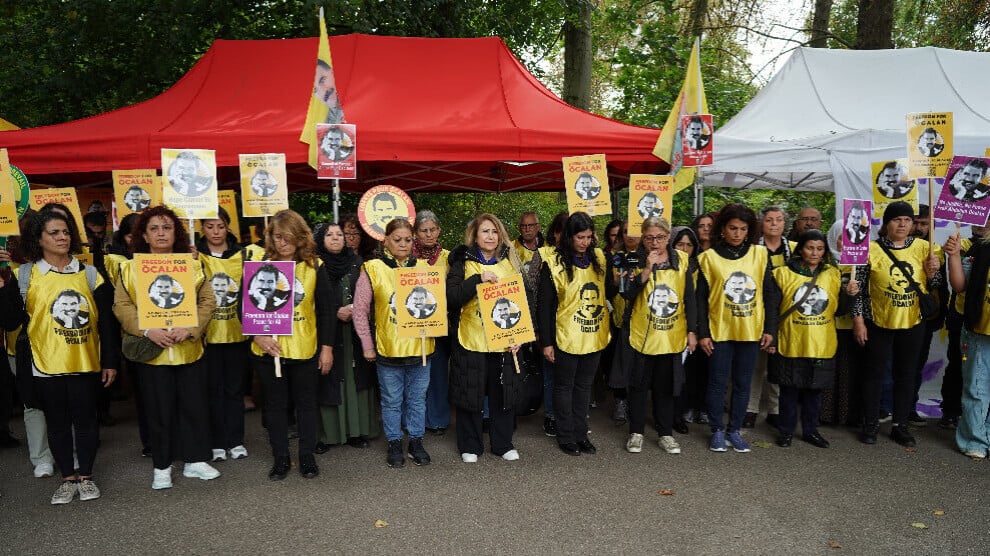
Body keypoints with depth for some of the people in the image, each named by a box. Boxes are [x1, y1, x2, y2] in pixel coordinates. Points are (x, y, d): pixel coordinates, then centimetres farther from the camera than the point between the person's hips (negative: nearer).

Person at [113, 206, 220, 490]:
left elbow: (207, 301, 1)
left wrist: (190, 328, -14)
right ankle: (162, 466, 22)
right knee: (159, 410, 7)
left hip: (189, 349, 2)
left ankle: (195, 460, 23)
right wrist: (148, 330, -18)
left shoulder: (192, 266, 6)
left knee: (194, 405, 8)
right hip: (151, 352, -1)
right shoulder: (130, 268, 2)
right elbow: (122, 305, -4)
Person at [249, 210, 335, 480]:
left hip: (305, 349, 0)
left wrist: (327, 347, -1)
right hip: (268, 349, 1)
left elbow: (326, 310, 1)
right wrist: (258, 336, -16)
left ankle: (307, 456, 27)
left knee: (306, 403, 11)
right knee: (275, 404, 12)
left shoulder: (314, 266, -2)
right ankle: (280, 458, 26)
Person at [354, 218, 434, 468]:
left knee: (417, 399, 13)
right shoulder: (372, 269, -4)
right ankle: (394, 444, 25)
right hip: (388, 349, -2)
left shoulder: (423, 268, 5)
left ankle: (416, 442, 28)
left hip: (420, 347, 3)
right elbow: (360, 310, -2)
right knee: (392, 401, 10)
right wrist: (367, 345, -3)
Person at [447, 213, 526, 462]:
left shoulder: (510, 263, 8)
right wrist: (479, 279, -23)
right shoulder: (463, 263, -1)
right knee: (470, 394, 6)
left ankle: (503, 443, 26)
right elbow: (451, 296, -14)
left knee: (503, 393, 10)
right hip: (470, 340, -2)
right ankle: (470, 446, 22)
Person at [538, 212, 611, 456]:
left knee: (584, 385, 15)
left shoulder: (599, 258, 2)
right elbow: (545, 305, -10)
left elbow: (608, 292, 15)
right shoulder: (553, 263, -12)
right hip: (566, 338, -4)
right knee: (564, 386, 9)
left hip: (594, 336, 5)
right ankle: (565, 436, 21)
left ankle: (581, 433, 28)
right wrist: (546, 342, -11)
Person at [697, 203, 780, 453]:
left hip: (751, 331, 2)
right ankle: (717, 430, 19)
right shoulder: (709, 257, -3)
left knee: (743, 383, 9)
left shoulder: (760, 254, 3)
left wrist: (769, 329, 0)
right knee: (718, 383, 6)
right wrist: (702, 333, -6)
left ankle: (734, 430, 23)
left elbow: (769, 294, 5)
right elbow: (701, 299, -3)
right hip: (719, 331, -2)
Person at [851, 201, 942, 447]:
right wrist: (858, 320, -9)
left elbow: (932, 286, 9)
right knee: (875, 374, 6)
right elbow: (859, 288, -6)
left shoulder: (922, 248, 1)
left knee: (906, 374, 12)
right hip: (879, 323, -3)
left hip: (913, 324, 3)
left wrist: (932, 273, -12)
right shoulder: (871, 249, -8)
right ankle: (871, 424, 19)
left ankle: (900, 425, 24)